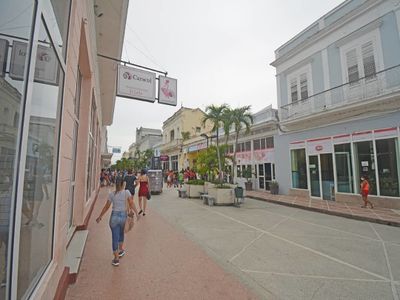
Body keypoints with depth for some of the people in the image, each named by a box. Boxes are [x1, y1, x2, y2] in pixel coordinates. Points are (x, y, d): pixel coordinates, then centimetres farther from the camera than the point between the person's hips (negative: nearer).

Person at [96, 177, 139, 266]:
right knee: (121, 234, 27)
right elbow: (131, 203, -13)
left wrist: (100, 216, 12)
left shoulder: (111, 194, -3)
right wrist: (136, 212, -8)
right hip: (123, 215, 1)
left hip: (114, 216, 0)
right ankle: (121, 250, 44)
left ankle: (116, 259, 15)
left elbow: (106, 207, 1)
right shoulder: (126, 192, -7)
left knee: (115, 237, 9)